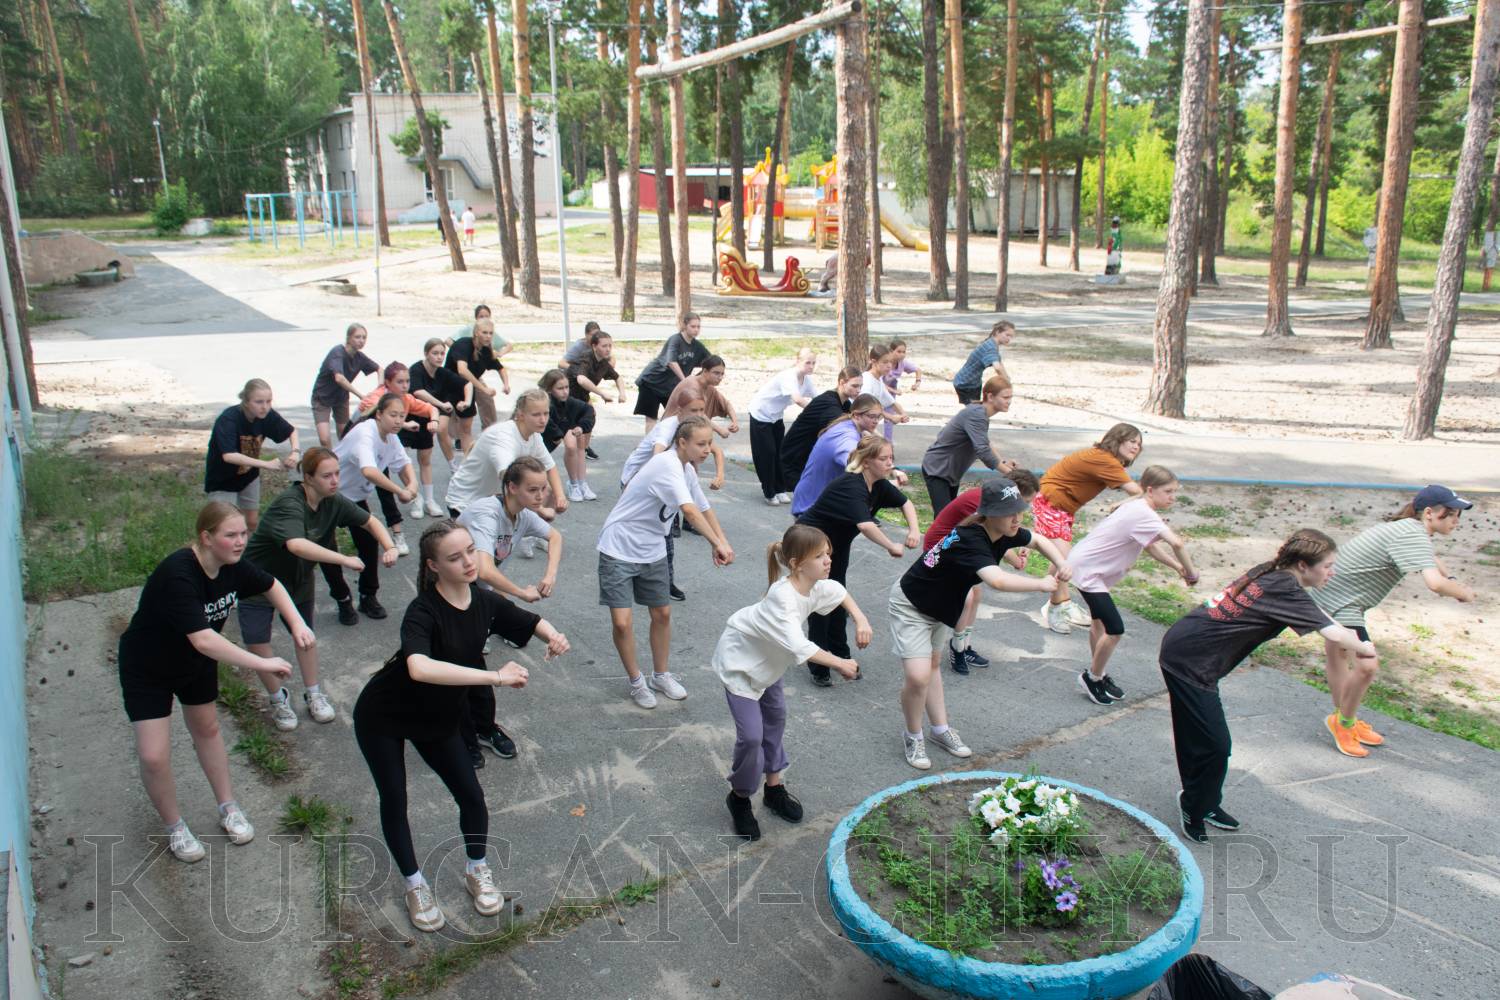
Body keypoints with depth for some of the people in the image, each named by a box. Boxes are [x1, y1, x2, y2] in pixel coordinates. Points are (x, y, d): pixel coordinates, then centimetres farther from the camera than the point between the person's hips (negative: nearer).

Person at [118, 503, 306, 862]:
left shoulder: (233, 566, -17)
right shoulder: (177, 575, -38)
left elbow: (271, 585, 4)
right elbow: (203, 640, -43)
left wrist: (297, 623, -10)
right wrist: (262, 663, -41)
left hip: (196, 664, 6)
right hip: (147, 670, -6)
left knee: (207, 729, 20)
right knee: (154, 757, -7)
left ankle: (228, 808, 37)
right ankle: (174, 827, 18)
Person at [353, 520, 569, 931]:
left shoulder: (484, 602, -14)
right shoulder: (423, 611, -34)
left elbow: (531, 622, 3)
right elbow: (419, 668, -54)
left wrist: (553, 635, -21)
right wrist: (495, 676, -54)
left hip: (437, 717, 5)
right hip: (382, 717, -5)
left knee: (471, 795, 2)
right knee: (394, 801, 5)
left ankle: (477, 871, 27)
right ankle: (415, 885, 27)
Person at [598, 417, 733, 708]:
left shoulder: (687, 469, 3)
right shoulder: (668, 465, -26)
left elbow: (704, 508, 8)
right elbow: (690, 510, -38)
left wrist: (721, 543, -4)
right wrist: (718, 543, -40)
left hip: (652, 551, 8)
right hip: (619, 549, -8)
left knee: (662, 614, 13)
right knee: (621, 622, -10)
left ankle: (660, 675, 33)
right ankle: (636, 681, 12)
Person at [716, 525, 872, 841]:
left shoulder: (815, 586, -12)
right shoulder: (783, 597, -38)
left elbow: (839, 592, 11)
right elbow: (799, 647, -45)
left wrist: (860, 620, -4)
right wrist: (840, 664, -36)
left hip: (769, 659, 9)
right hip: (739, 660, -9)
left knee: (776, 718, 18)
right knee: (751, 735, -10)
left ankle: (774, 787, 36)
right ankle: (740, 797, 15)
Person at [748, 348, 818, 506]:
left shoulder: (807, 379, -6)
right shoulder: (789, 377, -32)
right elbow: (798, 399, -47)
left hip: (776, 416, 8)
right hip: (760, 414, -7)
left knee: (780, 452, 6)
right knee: (766, 453, -4)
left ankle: (780, 489, 16)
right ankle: (769, 493, 8)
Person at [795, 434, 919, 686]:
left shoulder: (878, 484, -7)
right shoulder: (851, 486, -34)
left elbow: (905, 503, 7)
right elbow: (864, 525, -48)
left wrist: (914, 530, -10)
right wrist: (892, 547, -39)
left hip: (837, 545, 8)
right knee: (820, 604, -4)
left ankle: (840, 655, 28)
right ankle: (818, 668, 6)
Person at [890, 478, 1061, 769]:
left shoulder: (1004, 533, -12)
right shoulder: (969, 540, -38)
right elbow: (998, 580, -54)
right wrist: (1042, 583, -41)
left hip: (942, 604, 9)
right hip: (911, 604, -8)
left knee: (933, 664, 23)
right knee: (918, 676, -15)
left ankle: (940, 729, 38)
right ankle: (914, 738, 9)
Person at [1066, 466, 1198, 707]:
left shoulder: (1138, 508, 5)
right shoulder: (1143, 514, -26)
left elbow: (1150, 545, 12)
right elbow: (1177, 543, -36)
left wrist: (1177, 567, 1)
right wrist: (1190, 573, -22)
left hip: (1088, 565, 11)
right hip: (1086, 569, -11)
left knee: (1099, 621, 24)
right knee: (1115, 629, -11)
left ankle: (1098, 675, 41)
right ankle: (1093, 678, 9)